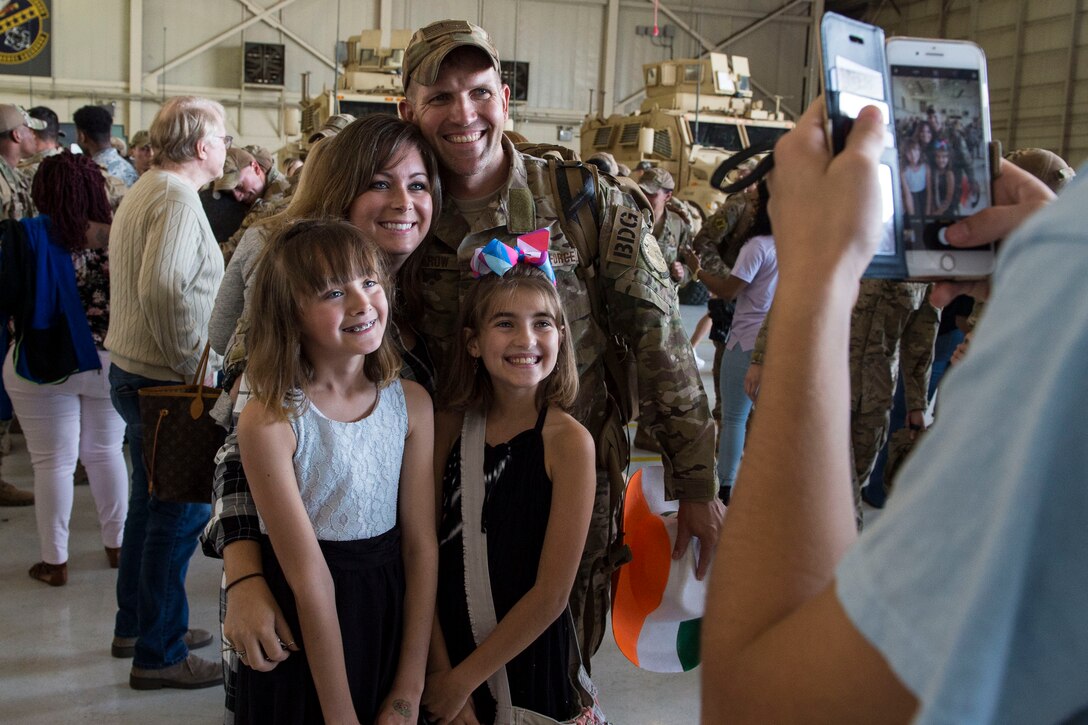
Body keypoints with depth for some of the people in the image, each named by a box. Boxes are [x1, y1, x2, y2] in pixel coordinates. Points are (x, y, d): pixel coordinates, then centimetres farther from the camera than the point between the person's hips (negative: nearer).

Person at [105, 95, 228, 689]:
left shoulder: (147, 190, 16)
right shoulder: (177, 198, -17)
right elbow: (164, 289, -30)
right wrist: (193, 365, -21)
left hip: (134, 371, 11)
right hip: (166, 381, -11)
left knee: (152, 504, 20)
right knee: (178, 513, -2)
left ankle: (135, 625, 34)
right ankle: (159, 653, 8)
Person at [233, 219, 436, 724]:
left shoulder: (411, 403, -5)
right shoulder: (268, 421, -18)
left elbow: (422, 546, -5)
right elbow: (309, 578, -19)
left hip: (391, 615, 4)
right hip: (301, 636, -3)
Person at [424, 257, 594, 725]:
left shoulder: (568, 441, -17)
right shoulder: (450, 426, -6)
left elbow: (551, 594, -16)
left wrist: (461, 682, -10)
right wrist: (440, 670, -12)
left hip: (528, 659, -2)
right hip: (445, 648, 3)